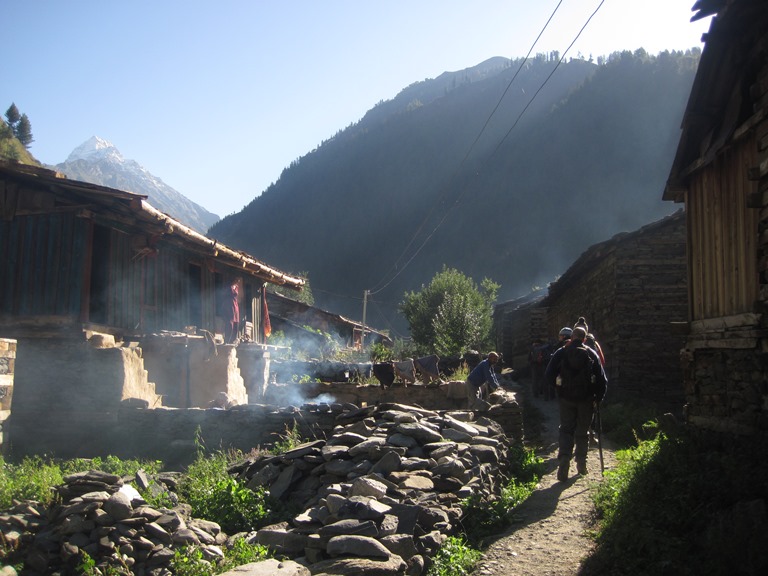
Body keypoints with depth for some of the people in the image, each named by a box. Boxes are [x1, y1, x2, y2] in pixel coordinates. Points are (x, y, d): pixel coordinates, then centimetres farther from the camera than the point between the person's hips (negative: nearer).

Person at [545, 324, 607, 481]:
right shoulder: (591, 354, -1)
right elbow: (602, 379, -2)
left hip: (566, 398, 0)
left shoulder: (561, 353, -3)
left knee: (566, 430, 7)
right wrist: (598, 398, 6)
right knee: (582, 431, 14)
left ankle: (564, 461, -11)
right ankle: (581, 465, 21)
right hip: (586, 399, 1)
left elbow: (549, 376, -5)